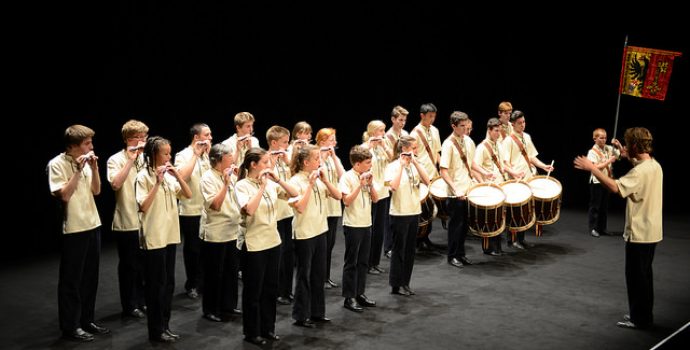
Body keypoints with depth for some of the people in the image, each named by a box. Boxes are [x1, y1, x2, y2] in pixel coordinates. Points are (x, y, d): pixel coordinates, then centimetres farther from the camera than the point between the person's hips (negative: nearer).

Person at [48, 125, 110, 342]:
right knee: (71, 280, 2)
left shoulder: (85, 162, 7)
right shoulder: (57, 164, -12)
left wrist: (94, 168, -5)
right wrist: (78, 171, -20)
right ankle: (70, 326, 12)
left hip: (92, 225, 7)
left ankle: (86, 320, 25)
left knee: (90, 277, 14)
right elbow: (64, 195, -19)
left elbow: (96, 191, 7)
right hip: (74, 229, -7)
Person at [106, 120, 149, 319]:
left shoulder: (147, 158, 9)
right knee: (129, 265, 6)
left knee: (145, 263, 14)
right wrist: (131, 160, -25)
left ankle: (142, 301, 28)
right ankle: (129, 306, 17)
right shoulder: (116, 160, -6)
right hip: (127, 222, -5)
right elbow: (115, 184, -24)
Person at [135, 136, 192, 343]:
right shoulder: (144, 176, -11)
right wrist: (157, 182, -23)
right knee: (156, 284, 0)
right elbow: (143, 207, -20)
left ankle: (164, 326, 22)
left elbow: (188, 195, 5)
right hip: (154, 238, -7)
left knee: (168, 282, 12)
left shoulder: (169, 175, 8)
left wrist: (177, 175, -8)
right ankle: (156, 330, 11)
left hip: (170, 235, 7)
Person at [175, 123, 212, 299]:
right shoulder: (183, 155, -8)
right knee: (193, 248, 6)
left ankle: (204, 281, 23)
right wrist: (196, 154, -22)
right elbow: (182, 176, -26)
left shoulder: (208, 155, 11)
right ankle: (192, 285, 19)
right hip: (191, 211, -5)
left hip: (208, 209, 5)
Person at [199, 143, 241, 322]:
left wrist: (239, 177, 0)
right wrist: (226, 184, -25)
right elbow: (215, 205, -21)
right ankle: (210, 310, 14)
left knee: (231, 270, 14)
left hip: (233, 231, 7)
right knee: (214, 273, 3)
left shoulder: (230, 175, 9)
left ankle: (228, 305, 27)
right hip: (215, 233, -7)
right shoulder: (208, 178, -12)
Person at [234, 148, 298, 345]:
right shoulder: (242, 185, -13)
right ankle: (251, 332, 20)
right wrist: (262, 186, -24)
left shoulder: (271, 184, 4)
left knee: (270, 288, 15)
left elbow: (294, 194, 3)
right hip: (253, 245, -6)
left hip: (273, 242, 6)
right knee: (253, 291, 6)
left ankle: (267, 328, 29)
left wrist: (277, 180, -9)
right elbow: (249, 210, -28)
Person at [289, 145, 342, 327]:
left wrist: (325, 180, -9)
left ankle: (317, 312, 27)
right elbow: (300, 208, -24)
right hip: (304, 234, -7)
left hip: (321, 231, 7)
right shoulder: (296, 181, -14)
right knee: (304, 275, 3)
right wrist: (310, 185, -22)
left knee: (319, 274, 14)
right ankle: (300, 316, 15)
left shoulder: (320, 178, 6)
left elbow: (338, 196, 2)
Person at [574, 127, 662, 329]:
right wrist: (627, 155, 25)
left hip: (639, 233, -10)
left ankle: (640, 319, 10)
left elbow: (615, 187, -34)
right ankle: (644, 315, 29)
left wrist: (591, 168, -27)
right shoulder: (655, 166, 7)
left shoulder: (640, 171, -24)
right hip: (649, 231, 10)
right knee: (643, 275, 19)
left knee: (636, 276, 1)